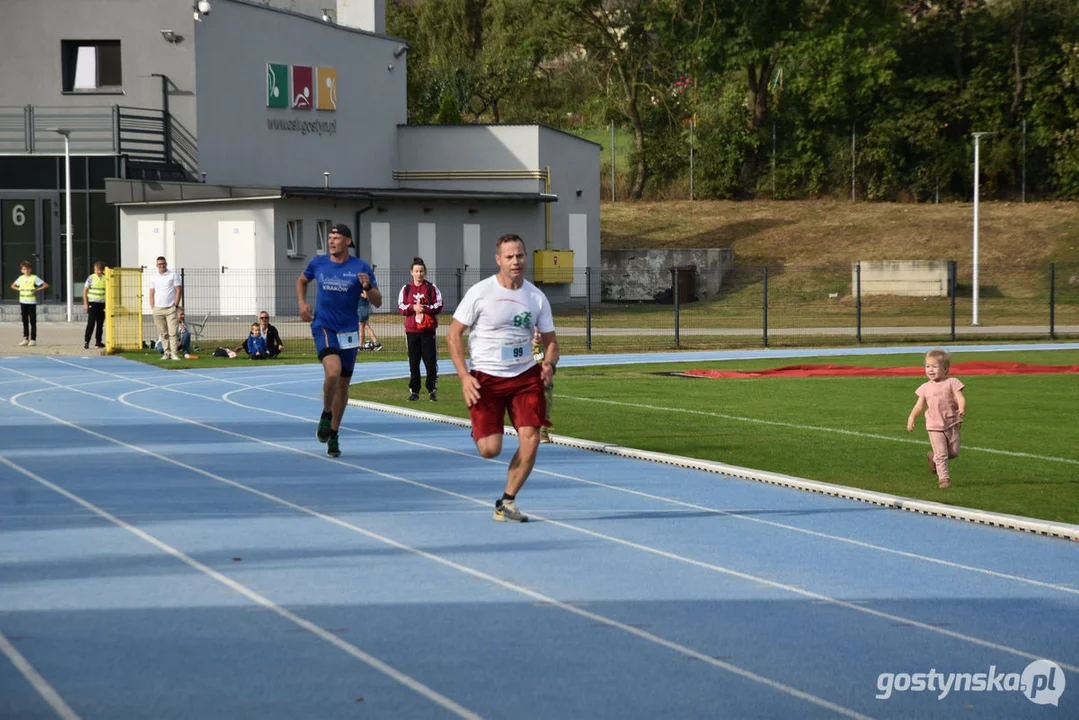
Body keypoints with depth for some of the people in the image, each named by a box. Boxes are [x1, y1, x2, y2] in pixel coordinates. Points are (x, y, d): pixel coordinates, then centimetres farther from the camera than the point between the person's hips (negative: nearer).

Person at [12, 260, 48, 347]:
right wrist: (19, 289, 5)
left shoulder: (34, 278, -4)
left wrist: (37, 290, -12)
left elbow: (46, 285, -6)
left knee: (33, 321, -2)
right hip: (23, 302, 4)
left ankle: (33, 339, 1)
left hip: (32, 302, -4)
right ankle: (25, 339, 11)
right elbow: (13, 286, 23)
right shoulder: (20, 278, 9)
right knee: (25, 321, 7)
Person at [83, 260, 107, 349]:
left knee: (100, 323, 8)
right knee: (91, 323, -7)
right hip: (92, 303, -4)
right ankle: (86, 341, -5)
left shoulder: (105, 279, 6)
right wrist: (85, 303, -7)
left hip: (102, 304, 4)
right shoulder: (91, 278, -5)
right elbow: (85, 291, -2)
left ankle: (98, 341, 19)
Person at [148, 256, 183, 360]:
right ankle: (167, 353, 8)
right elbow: (152, 293, 15)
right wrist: (152, 308, 6)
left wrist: (176, 305, -7)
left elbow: (178, 291, 0)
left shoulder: (173, 275, 3)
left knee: (172, 332, -10)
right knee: (163, 333, 5)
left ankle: (174, 353, -12)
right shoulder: (153, 277, 13)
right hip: (157, 309, 3)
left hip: (170, 308, -3)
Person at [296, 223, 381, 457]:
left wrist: (368, 286, -23)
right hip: (323, 327, -1)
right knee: (333, 370, -27)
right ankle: (326, 415, -1)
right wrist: (302, 303, 4)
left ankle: (332, 435, 24)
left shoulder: (361, 268, -3)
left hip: (348, 331, 1)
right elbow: (302, 281, 21)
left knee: (343, 384, 9)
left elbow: (377, 302, -3)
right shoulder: (318, 263, 1)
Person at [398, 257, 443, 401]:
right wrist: (413, 308, -14)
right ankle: (414, 391, 11)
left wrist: (425, 308, -16)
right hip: (411, 330, 2)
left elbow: (438, 306, -2)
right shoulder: (406, 288, 8)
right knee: (413, 363, 4)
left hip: (428, 330, -2)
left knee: (431, 362, -3)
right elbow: (401, 307, 3)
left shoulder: (432, 288, 3)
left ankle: (432, 390, 3)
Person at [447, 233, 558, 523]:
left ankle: (506, 503, 5)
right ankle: (479, 431, 29)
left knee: (530, 440, -12)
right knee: (490, 449, -11)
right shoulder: (480, 293, -7)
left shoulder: (536, 297, 4)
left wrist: (549, 364, -10)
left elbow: (550, 339, 12)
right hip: (486, 378, -3)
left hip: (526, 375, 3)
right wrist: (464, 377, -13)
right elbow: (453, 335, -3)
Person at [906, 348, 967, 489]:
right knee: (941, 454, -7)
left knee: (953, 452, 7)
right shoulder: (925, 387, 5)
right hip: (934, 426, 0)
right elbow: (920, 405, 11)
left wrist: (962, 409, -35)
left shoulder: (952, 383, -5)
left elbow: (961, 398, -14)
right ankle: (943, 477, -1)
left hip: (952, 424, 0)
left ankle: (933, 457, 31)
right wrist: (912, 418, -1)